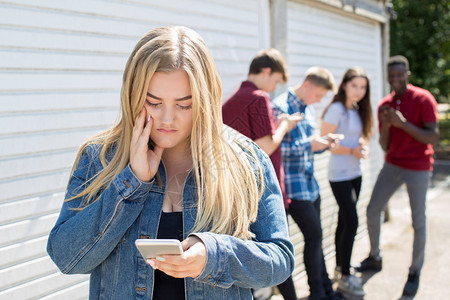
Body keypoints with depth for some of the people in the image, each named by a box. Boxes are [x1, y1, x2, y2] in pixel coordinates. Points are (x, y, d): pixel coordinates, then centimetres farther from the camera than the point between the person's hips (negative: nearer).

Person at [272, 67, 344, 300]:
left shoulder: (308, 110, 14)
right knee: (314, 235, -6)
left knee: (315, 237, 13)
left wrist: (324, 143, 3)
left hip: (310, 184, 9)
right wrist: (307, 144, -21)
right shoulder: (280, 107, -14)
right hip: (294, 186, -8)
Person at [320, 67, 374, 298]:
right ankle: (344, 278, 1)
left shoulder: (357, 110, 10)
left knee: (345, 222, 13)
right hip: (340, 175, -8)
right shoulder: (337, 109, -14)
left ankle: (340, 269, 25)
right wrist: (352, 151, -19)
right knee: (351, 222, -8)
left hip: (354, 173, 8)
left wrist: (363, 146, -3)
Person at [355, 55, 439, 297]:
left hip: (418, 168, -5)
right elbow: (384, 146, 4)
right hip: (392, 166, 5)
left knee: (418, 221, 1)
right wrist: (385, 126, -16)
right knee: (372, 210, 7)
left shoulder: (423, 99, -11)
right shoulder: (385, 104, 4)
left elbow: (433, 137, -17)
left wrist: (403, 123, -25)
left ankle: (415, 272, 15)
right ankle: (375, 258, 27)